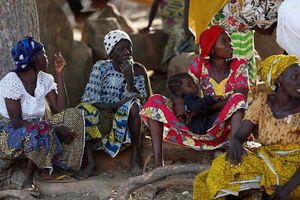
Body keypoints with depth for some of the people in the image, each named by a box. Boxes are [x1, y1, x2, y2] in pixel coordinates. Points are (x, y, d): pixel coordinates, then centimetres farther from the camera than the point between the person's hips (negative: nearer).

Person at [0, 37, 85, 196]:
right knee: (41, 132, -39)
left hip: (35, 128, 7)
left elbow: (60, 110, -11)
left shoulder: (45, 79, 2)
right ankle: (28, 179, -23)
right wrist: (53, 129, -28)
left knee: (73, 116, -14)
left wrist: (59, 75, -8)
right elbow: (17, 122, -23)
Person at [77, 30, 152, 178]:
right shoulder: (101, 67, -5)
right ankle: (91, 163, -25)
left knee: (133, 106, -32)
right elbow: (89, 97, -15)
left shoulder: (138, 71, -3)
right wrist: (117, 104, -26)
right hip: (103, 120, 1)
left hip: (126, 121, -1)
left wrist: (129, 78, -25)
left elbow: (140, 101, -13)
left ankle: (135, 158, -22)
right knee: (84, 109, -27)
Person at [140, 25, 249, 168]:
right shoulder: (199, 65, 3)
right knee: (155, 102, -11)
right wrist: (178, 99, -28)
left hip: (226, 127, -3)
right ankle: (157, 161, -24)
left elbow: (242, 96, -17)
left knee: (238, 99, -32)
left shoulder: (238, 66, -2)